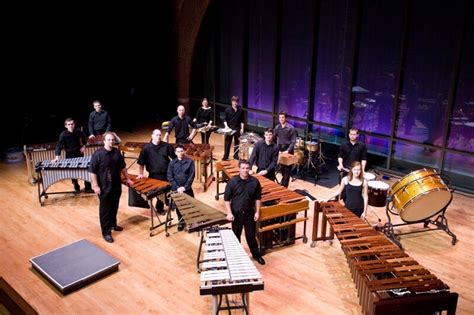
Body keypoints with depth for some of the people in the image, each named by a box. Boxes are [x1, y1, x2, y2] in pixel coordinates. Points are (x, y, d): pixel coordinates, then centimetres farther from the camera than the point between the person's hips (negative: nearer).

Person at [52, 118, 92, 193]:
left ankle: (88, 188, 17)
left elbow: (84, 138, 12)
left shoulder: (78, 131, -10)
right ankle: (77, 188, 26)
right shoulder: (63, 135, -18)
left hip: (79, 154, 2)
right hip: (70, 156, -2)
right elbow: (59, 146, -23)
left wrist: (83, 146, 2)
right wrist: (57, 157, -34)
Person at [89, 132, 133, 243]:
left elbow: (122, 167, 14)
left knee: (114, 207, 20)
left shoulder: (117, 152, 2)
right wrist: (95, 186, -16)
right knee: (105, 210, 5)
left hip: (116, 186, 6)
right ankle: (106, 232, 14)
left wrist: (127, 179, 15)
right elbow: (92, 171, -14)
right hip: (104, 188, -6)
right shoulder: (97, 154, -16)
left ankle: (113, 224, 40)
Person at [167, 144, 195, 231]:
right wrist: (177, 188, -12)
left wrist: (185, 187, -13)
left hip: (187, 189, -1)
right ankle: (181, 221, 27)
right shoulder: (172, 163, 1)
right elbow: (170, 177, -3)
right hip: (176, 189, 1)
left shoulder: (190, 162, -2)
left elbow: (191, 176, -6)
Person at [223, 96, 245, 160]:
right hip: (229, 128, -2)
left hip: (237, 129, 2)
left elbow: (242, 121, 5)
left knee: (237, 142, 10)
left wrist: (242, 128, 0)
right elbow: (225, 119, -2)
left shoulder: (240, 110, 0)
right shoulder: (228, 110, -4)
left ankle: (236, 155, 24)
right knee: (227, 142, 1)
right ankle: (225, 156, 9)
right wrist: (226, 126, -16)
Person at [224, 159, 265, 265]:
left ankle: (256, 254, 30)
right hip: (236, 213, -1)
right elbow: (227, 198, -6)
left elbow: (258, 198, 3)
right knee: (236, 235, 15)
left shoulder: (255, 182, -7)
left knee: (251, 235, 11)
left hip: (249, 212, 1)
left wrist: (257, 212, -1)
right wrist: (229, 213, -12)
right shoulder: (232, 181, -12)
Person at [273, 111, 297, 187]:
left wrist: (288, 150, -22)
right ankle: (284, 180, 33)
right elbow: (274, 138, 11)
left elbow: (293, 141, -13)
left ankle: (284, 185, 2)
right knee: (281, 167, 12)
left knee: (287, 168, -2)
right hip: (280, 149, 5)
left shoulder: (291, 128, -11)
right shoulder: (277, 127, 4)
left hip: (288, 150, -5)